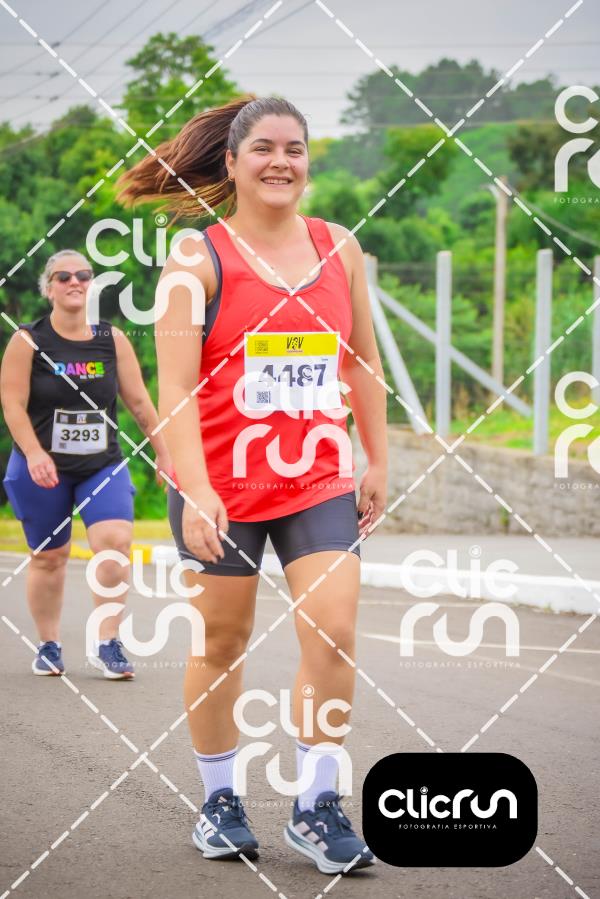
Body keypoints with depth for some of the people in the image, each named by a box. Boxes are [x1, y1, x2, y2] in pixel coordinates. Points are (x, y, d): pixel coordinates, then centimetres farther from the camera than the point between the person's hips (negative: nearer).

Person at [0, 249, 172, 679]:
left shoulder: (112, 339, 3)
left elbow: (140, 402, 7)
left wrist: (164, 452, 7)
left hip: (103, 465, 1)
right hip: (43, 468, -1)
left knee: (116, 541, -18)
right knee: (49, 556, 7)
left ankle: (107, 644, -10)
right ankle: (49, 645, 25)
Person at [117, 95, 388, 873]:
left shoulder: (340, 249, 6)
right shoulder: (200, 257, -7)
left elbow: (364, 363, 15)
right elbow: (176, 386, -12)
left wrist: (377, 463, 13)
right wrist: (195, 491, -21)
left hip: (320, 481, 3)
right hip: (223, 483, -3)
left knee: (334, 635, -8)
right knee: (223, 642, 8)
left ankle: (316, 808, 5)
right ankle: (220, 801, 25)